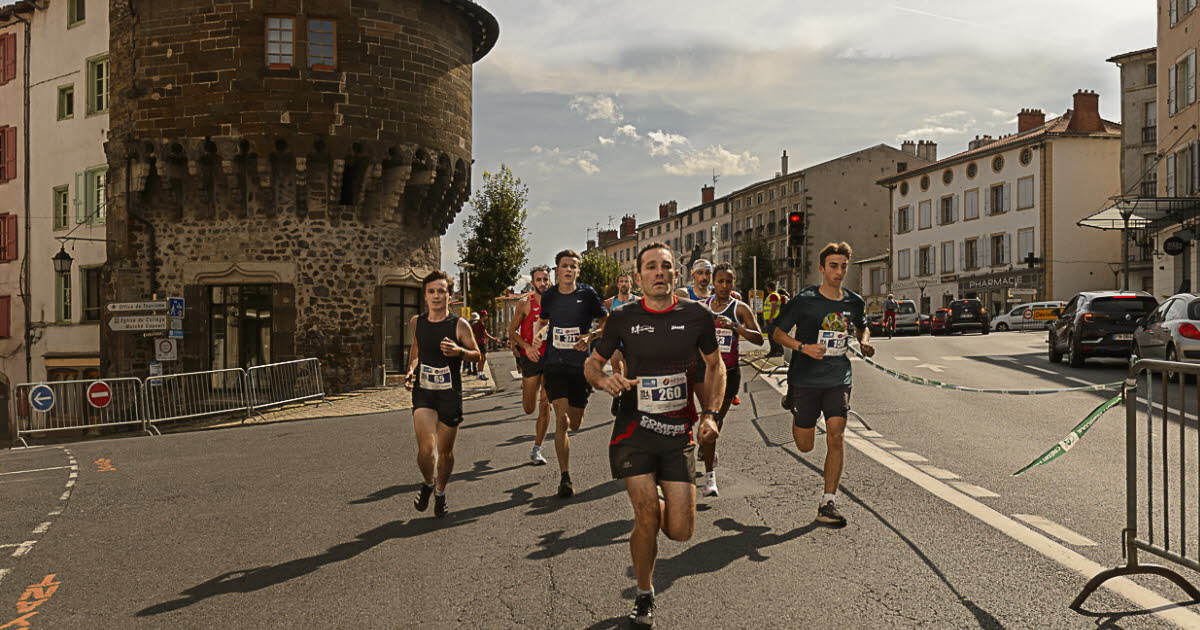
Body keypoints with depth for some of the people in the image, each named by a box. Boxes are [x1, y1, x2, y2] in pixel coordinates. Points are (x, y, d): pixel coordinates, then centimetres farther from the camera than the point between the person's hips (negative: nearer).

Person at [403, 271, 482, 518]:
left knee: (445, 451, 8)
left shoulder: (459, 325, -8)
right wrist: (411, 370, 5)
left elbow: (477, 355, -1)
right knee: (426, 448, -15)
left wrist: (459, 351, -21)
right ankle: (427, 483, 16)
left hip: (450, 395, -1)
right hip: (423, 393, 1)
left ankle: (440, 491, 35)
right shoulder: (416, 322, 3)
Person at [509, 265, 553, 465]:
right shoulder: (525, 304, -2)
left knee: (544, 404, -3)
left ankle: (537, 449, 6)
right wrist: (526, 346, -16)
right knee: (529, 408, 4)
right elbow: (512, 331, 1)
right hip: (531, 358, -1)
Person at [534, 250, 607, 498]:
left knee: (574, 424, 9)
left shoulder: (587, 294, -2)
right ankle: (565, 478, -9)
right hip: (554, 363, 1)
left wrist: (590, 336, -15)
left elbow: (607, 323, 3)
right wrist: (539, 334, 2)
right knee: (561, 418, -14)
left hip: (580, 364, 0)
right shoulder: (548, 296, 6)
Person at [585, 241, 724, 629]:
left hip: (679, 434, 1)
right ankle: (644, 596, 17)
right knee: (647, 518, -9)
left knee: (680, 531, -2)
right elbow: (592, 363, 11)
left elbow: (715, 367, 12)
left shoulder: (697, 316, 1)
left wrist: (710, 414, 0)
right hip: (634, 431, -1)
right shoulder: (623, 319, 0)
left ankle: (657, 503, 35)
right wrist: (603, 380, -12)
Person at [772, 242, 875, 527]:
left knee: (835, 437, -9)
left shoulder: (854, 302, 4)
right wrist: (803, 347, -20)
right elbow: (778, 333, -3)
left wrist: (864, 343, 2)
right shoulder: (804, 300, -9)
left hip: (838, 379, 3)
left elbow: (862, 328, 25)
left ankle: (828, 503, 2)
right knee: (805, 445, 5)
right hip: (805, 379, -2)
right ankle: (795, 412, 42)